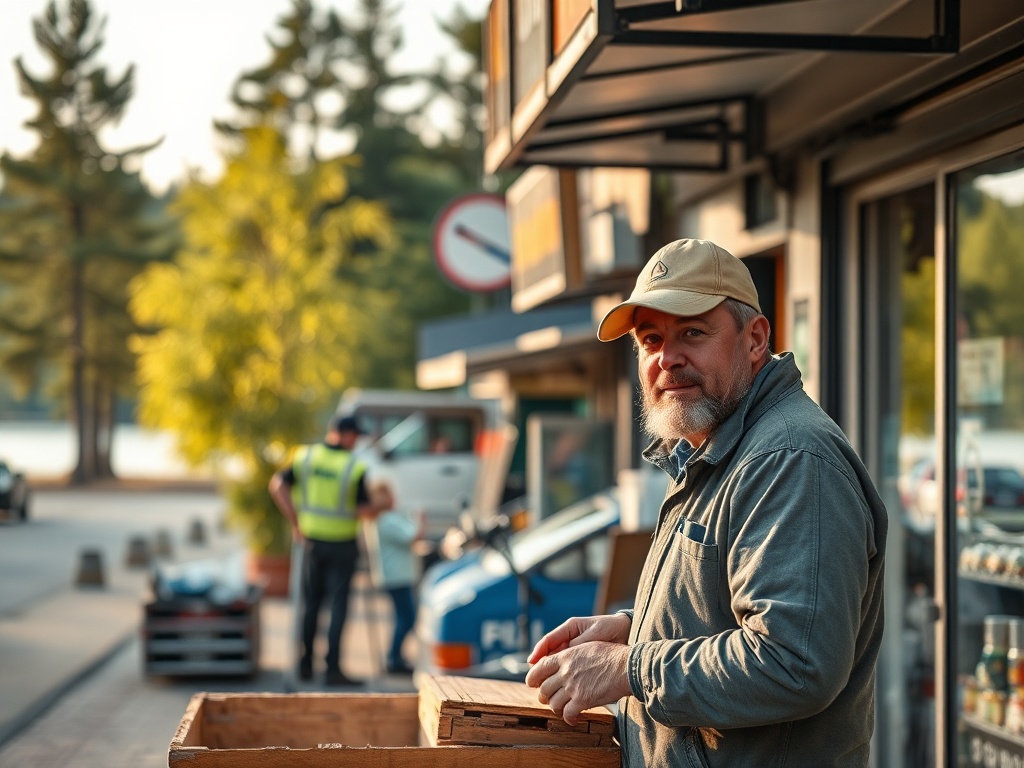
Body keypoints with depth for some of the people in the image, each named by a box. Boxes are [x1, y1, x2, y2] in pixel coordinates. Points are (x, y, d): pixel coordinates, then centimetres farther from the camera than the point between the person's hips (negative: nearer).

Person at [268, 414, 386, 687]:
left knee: (311, 602, 16)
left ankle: (306, 664, 19)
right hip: (342, 542, -4)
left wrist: (295, 522, -2)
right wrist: (381, 506, 8)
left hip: (311, 539, 4)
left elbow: (277, 485, -7)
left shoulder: (306, 456, 0)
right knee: (338, 604, 1)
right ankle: (333, 669, -2)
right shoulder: (355, 467, -12)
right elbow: (364, 511, -14)